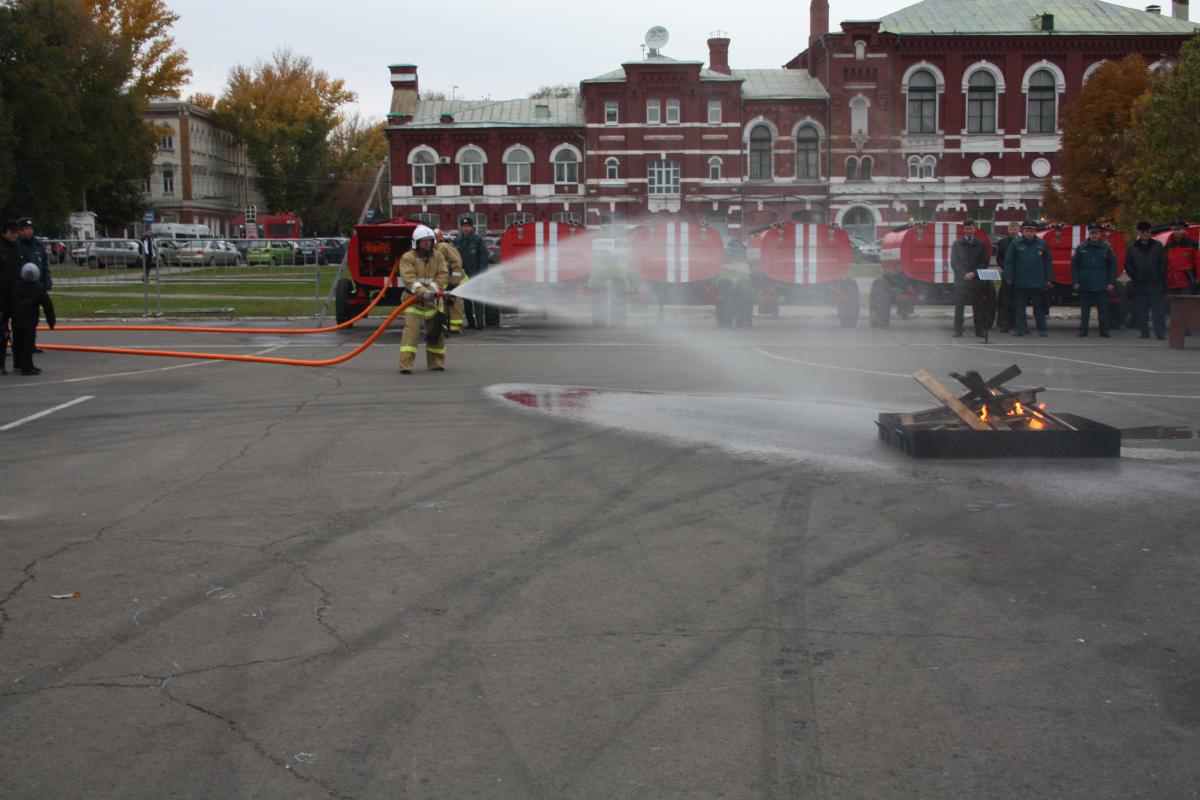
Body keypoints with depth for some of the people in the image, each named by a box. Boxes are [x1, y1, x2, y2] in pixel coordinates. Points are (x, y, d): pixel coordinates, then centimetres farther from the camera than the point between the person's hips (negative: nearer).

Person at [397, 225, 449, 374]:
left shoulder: (438, 257, 6)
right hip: (414, 300, -4)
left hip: (433, 300, 4)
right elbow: (408, 278, -18)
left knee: (437, 332, 11)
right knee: (411, 331, -15)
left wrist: (432, 289, -20)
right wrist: (422, 292, -31)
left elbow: (443, 275, -3)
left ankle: (436, 363, 27)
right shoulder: (407, 258, -7)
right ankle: (405, 365, -18)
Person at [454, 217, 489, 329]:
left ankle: (480, 322, -14)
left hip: (475, 275, -5)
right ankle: (471, 322, 13)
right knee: (466, 301, 7)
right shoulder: (457, 242, 13)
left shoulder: (478, 241, 2)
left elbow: (483, 258, -2)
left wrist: (481, 272, -12)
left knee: (478, 300, -11)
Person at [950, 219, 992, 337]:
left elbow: (984, 262, 4)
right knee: (959, 306, -2)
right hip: (960, 280, 0)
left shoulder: (981, 244, 8)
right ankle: (958, 330, 1)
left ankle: (979, 330, 1)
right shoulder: (957, 244, 9)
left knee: (978, 306, -2)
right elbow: (953, 263, 3)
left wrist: (973, 273, -9)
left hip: (976, 280, 0)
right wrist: (964, 275, -9)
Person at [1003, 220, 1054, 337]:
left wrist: (1049, 280, 4)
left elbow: (1048, 263, 8)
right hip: (1020, 282, -1)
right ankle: (1020, 328, 10)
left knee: (1039, 307, 6)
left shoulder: (1042, 244, 5)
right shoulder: (1015, 244, 0)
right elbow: (1008, 262, 0)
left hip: (1038, 283, 1)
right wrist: (1008, 278, -7)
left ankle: (1042, 329, 12)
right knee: (1019, 306, 4)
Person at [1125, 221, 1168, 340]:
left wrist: (1159, 277, -5)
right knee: (1141, 312, 4)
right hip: (1139, 286, 2)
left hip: (1156, 285, -2)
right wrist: (1135, 277, -2)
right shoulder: (1132, 248, 10)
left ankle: (1161, 333, -3)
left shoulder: (1158, 246, 7)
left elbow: (1163, 263, 4)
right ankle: (1144, 333, 12)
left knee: (1158, 311, -4)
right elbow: (1127, 265, 10)